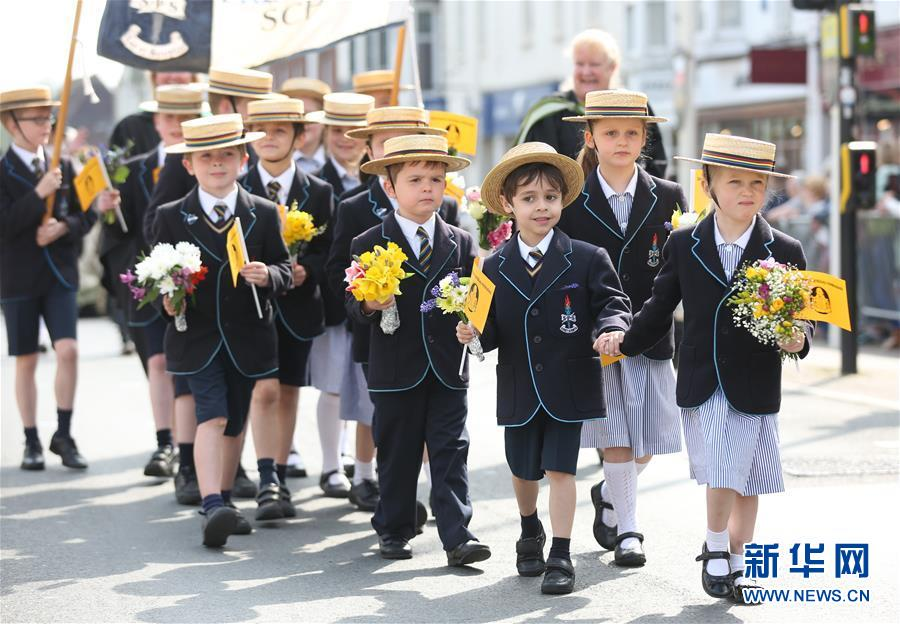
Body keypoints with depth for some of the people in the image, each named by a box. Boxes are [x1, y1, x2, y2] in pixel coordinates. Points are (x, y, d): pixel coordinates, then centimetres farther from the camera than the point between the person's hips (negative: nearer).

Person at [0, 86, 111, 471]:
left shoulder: (63, 167, 7)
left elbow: (82, 218, 6)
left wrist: (64, 227, -15)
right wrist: (39, 194, -23)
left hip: (60, 275, 2)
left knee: (68, 350, -11)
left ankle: (63, 435, 1)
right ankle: (32, 442, 16)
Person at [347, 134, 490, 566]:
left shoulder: (461, 244, 8)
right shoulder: (369, 245, 0)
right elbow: (353, 305, -3)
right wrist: (368, 304, -24)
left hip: (448, 371, 1)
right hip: (396, 371, -1)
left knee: (451, 456, -1)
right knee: (396, 457, 8)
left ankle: (457, 536, -2)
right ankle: (393, 531, 21)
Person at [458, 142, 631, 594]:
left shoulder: (587, 259, -6)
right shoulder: (495, 268, 1)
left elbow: (611, 304, -6)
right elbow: (494, 333, 3)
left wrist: (610, 329, -26)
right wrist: (474, 333, -17)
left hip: (568, 387, -3)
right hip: (518, 388, 3)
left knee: (559, 469, -5)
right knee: (523, 470, 17)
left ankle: (560, 556, 4)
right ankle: (530, 532, 44)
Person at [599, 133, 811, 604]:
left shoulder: (784, 251, -1)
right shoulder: (683, 245, 2)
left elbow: (799, 316, 2)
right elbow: (661, 307, 11)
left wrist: (797, 340, -18)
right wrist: (626, 341, 8)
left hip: (755, 385, 0)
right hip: (701, 384, 0)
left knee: (746, 481, 7)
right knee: (720, 473, -8)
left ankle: (735, 562, 23)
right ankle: (716, 551, 13)